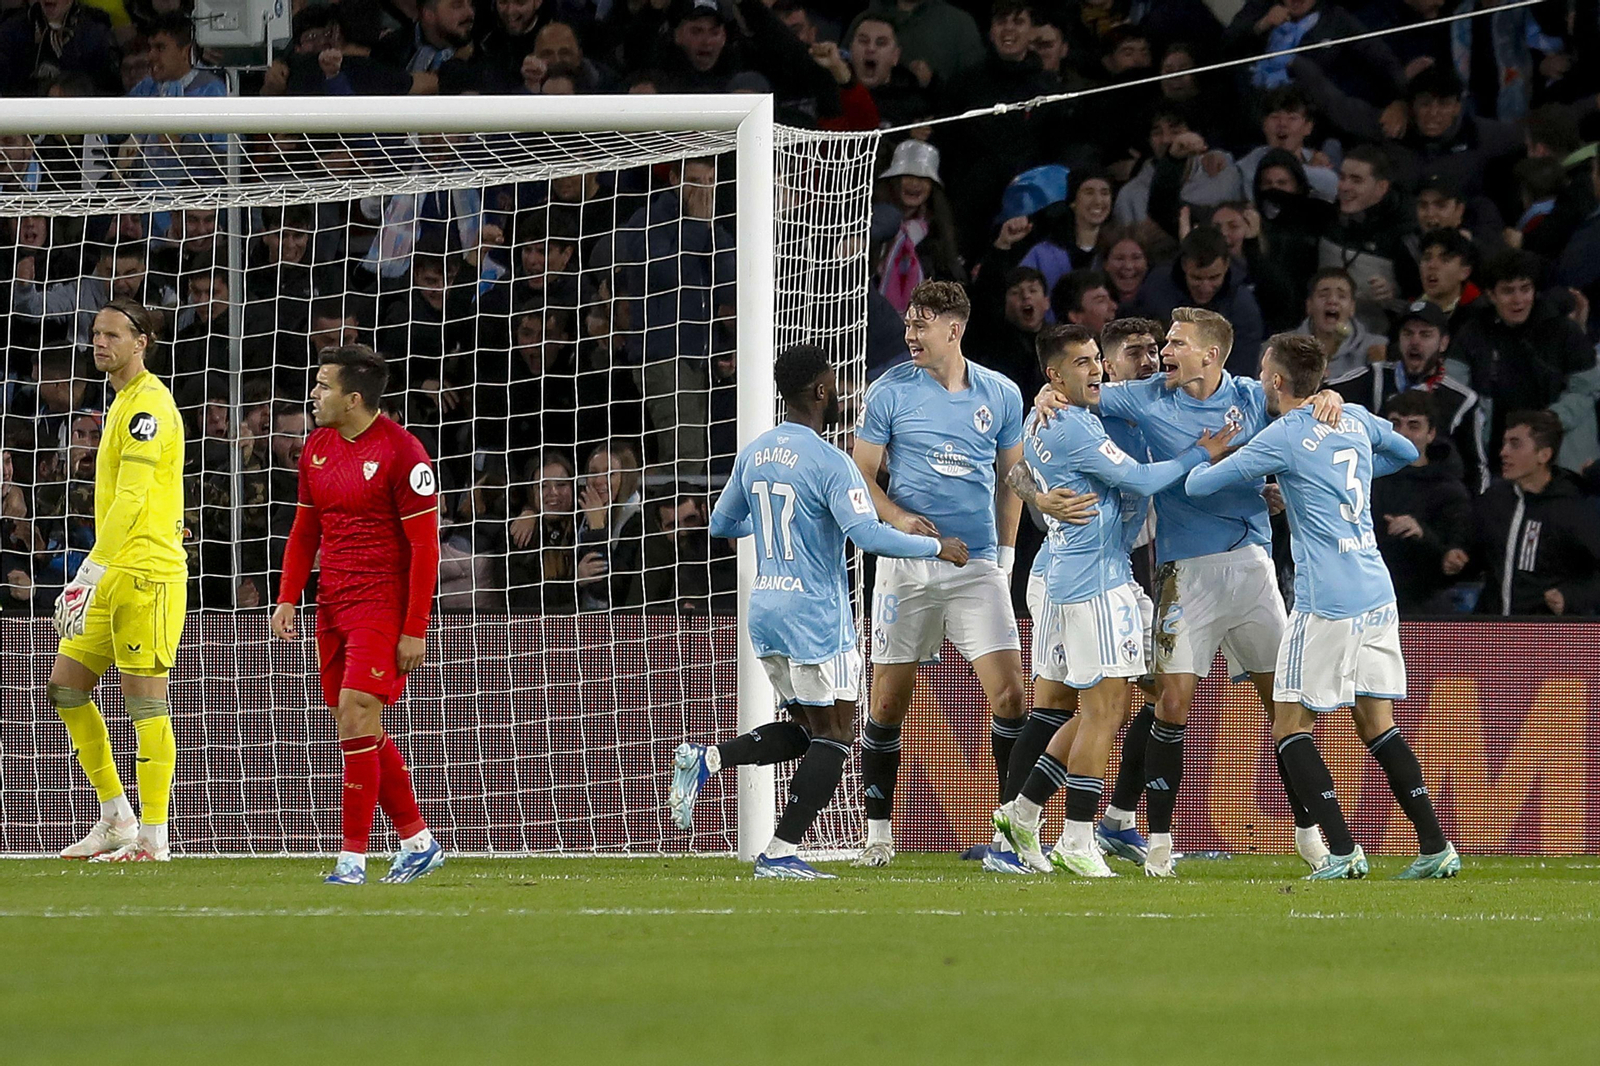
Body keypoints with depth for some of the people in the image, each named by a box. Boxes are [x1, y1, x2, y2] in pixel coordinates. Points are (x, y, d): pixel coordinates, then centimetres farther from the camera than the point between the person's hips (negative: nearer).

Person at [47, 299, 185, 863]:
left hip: (146, 572, -10)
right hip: (113, 574, 10)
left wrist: (99, 563, -27)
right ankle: (116, 818, 14)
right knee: (66, 684, 9)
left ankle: (153, 835, -4)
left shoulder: (149, 404, -11)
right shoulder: (124, 402, 20)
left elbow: (134, 494, -20)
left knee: (146, 699, -7)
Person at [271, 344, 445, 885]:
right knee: (360, 732, 8)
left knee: (355, 717, -15)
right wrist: (288, 597, 6)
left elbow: (425, 545, -12)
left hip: (382, 606, -8)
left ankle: (353, 856, -11)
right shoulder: (317, 447, 10)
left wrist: (415, 630, -15)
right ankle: (419, 841, 20)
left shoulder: (401, 452, -12)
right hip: (333, 606, 8)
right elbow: (305, 530, 19)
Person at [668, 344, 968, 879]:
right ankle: (781, 853, -7)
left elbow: (722, 524, 20)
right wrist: (938, 547, -11)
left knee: (806, 730, 18)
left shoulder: (753, 454, 8)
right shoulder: (829, 463, -15)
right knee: (834, 737, 0)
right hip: (816, 618, -8)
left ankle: (706, 759, 0)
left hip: (765, 611, 8)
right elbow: (869, 535, -24)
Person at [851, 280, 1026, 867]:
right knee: (888, 701, 0)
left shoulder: (1001, 395, 6)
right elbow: (862, 475, 3)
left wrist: (1005, 552, 13)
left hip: (979, 567, 1)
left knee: (1008, 694, -9)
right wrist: (898, 517, -15)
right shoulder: (890, 392, 0)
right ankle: (878, 830, 11)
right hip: (907, 568, -1)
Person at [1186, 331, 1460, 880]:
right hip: (1377, 593, 7)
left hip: (1328, 602, -7)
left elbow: (1197, 485, -7)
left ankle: (1342, 850, -10)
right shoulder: (1355, 419, 11)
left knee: (1290, 727, 0)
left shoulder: (1283, 438, -9)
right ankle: (1435, 847, 6)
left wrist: (1207, 457, 16)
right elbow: (1407, 453, 32)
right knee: (1376, 722, 13)